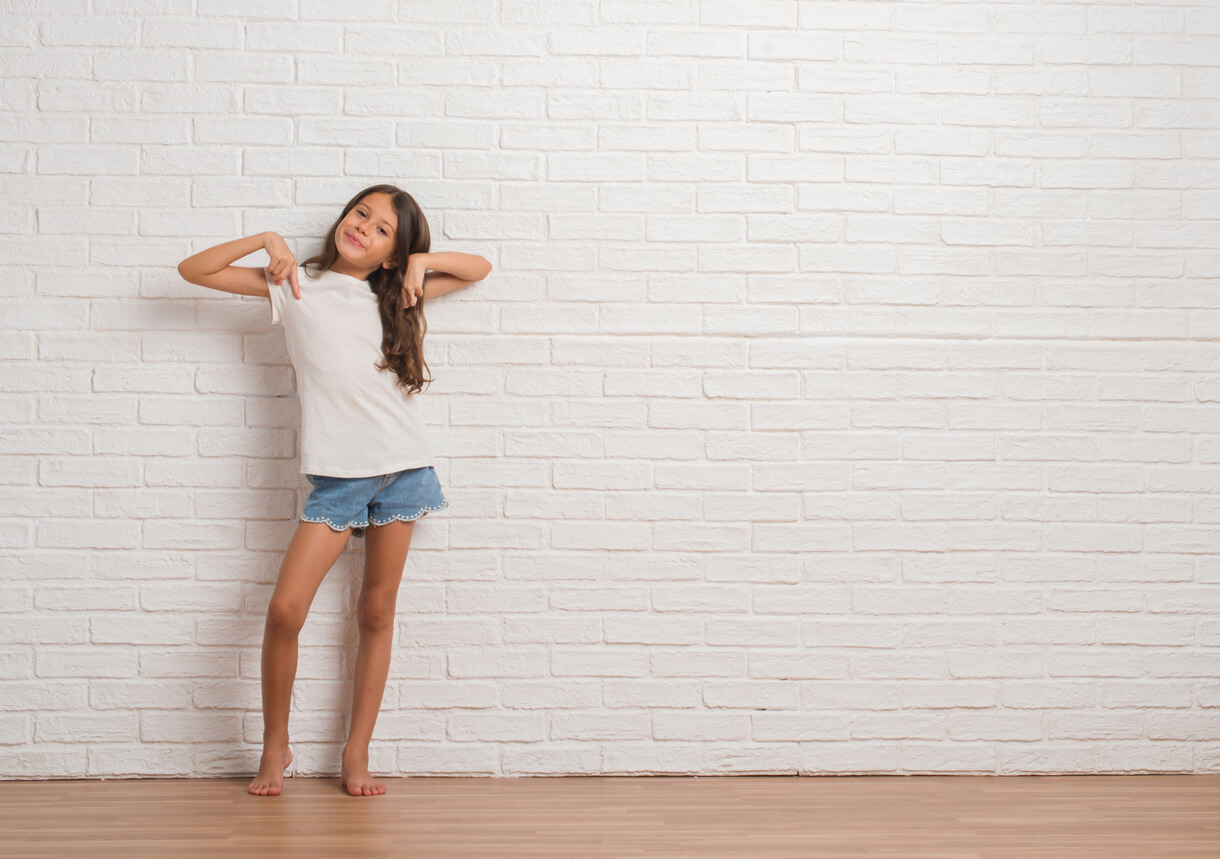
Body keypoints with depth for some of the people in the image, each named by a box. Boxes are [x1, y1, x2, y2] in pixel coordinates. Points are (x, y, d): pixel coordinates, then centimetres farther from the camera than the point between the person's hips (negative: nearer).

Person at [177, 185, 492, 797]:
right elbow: (194, 270, 6)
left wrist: (422, 261, 6)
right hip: (336, 476, -2)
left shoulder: (394, 297, 14)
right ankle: (275, 746, 10)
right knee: (284, 611, -11)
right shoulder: (297, 286, 8)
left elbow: (478, 267, 22)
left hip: (403, 468, 2)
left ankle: (356, 753, 17)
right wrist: (268, 240, -2)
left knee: (377, 612, 7)